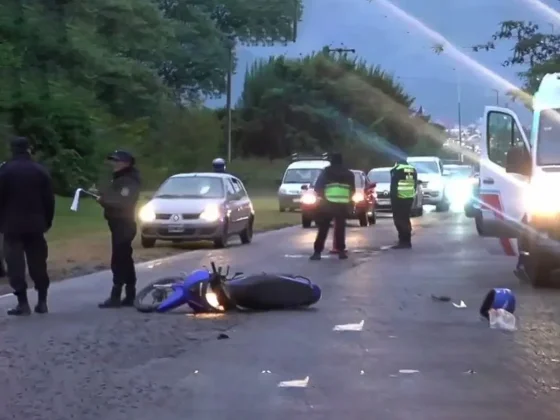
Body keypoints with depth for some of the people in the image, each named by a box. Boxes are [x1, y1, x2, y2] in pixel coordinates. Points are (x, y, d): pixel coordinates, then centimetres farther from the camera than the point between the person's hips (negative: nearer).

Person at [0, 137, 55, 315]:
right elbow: (49, 199, 5)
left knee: (16, 264, -2)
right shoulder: (40, 171, 5)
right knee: (38, 263, 9)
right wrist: (47, 221, 12)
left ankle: (23, 303, -7)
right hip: (35, 224, 3)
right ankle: (42, 302, 9)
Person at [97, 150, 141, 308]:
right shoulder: (120, 179, 18)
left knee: (119, 261, -11)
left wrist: (103, 199, -20)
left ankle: (116, 296, -12)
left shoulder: (129, 181, -15)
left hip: (124, 224, -11)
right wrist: (102, 195, 4)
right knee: (124, 260, 12)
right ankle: (130, 296, 17)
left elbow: (123, 202, -27)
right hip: (119, 224, 11)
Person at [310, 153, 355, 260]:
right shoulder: (348, 173, 13)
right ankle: (341, 251, 10)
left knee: (323, 228, 2)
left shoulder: (326, 172, 2)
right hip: (343, 205, 2)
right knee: (340, 228, 14)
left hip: (328, 204, -2)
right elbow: (352, 190, 17)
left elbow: (317, 187, 1)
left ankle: (317, 252, -4)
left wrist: (321, 195, 19)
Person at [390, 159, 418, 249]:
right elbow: (415, 184, 16)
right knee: (406, 219, 14)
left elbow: (393, 186, -9)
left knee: (399, 220, -4)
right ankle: (407, 241, 14)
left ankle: (404, 241, -11)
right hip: (409, 198, 7)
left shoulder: (396, 170, -6)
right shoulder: (413, 170, 15)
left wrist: (393, 198, -4)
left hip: (399, 198, -7)